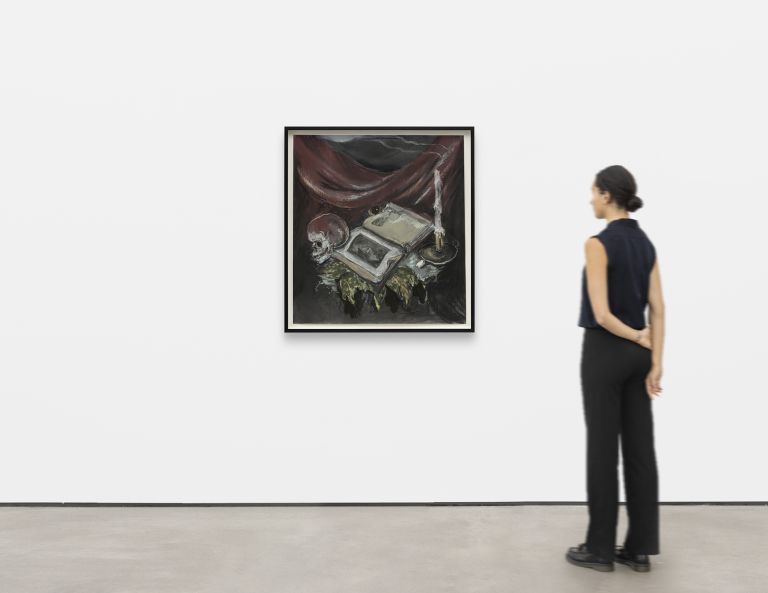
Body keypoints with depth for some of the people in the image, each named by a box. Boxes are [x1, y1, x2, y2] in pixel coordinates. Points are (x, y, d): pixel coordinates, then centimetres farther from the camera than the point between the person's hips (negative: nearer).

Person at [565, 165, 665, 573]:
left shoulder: (599, 244, -17)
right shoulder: (646, 243, 8)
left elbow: (601, 314, -21)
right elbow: (657, 309, 5)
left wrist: (636, 338, -6)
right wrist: (655, 360, 4)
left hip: (604, 353, -8)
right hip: (638, 355, 8)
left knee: (602, 447, 1)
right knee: (640, 447, 10)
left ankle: (600, 548, 12)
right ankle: (640, 547, 19)